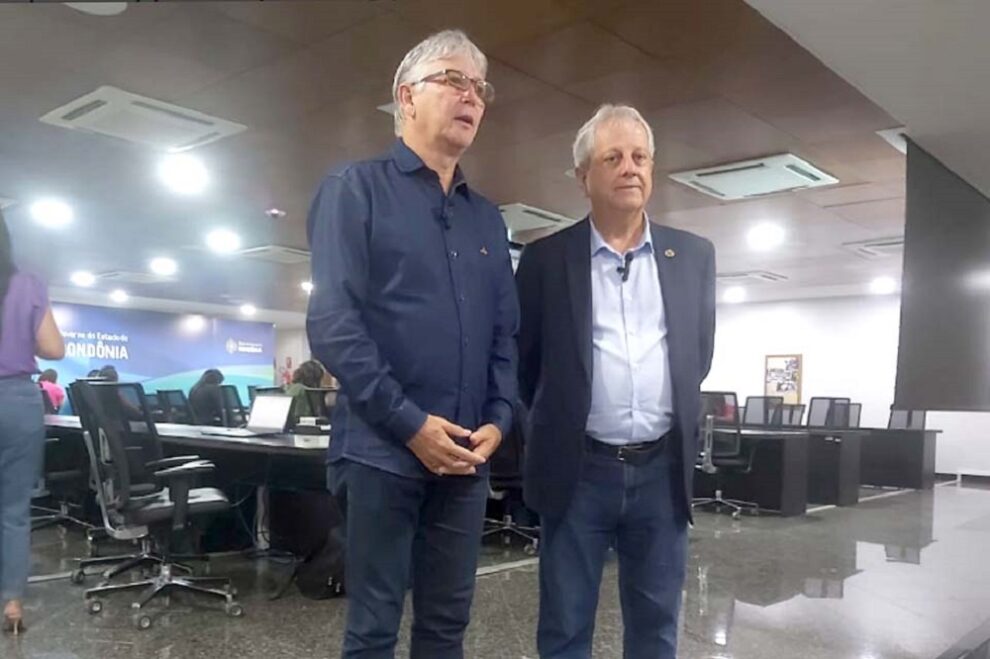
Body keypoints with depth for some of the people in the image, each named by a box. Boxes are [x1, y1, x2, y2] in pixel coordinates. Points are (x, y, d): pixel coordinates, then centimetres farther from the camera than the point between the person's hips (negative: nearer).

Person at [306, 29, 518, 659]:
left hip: (467, 456, 5)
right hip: (384, 447, -5)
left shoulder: (487, 218, 16)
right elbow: (332, 319, -11)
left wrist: (498, 419, -3)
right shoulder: (355, 188, 0)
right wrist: (409, 423, -16)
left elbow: (506, 333, 13)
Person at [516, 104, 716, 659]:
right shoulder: (546, 259, -2)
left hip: (662, 470, 2)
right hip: (579, 470, -2)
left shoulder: (694, 255, 5)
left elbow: (699, 354, 15)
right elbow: (525, 361, 6)